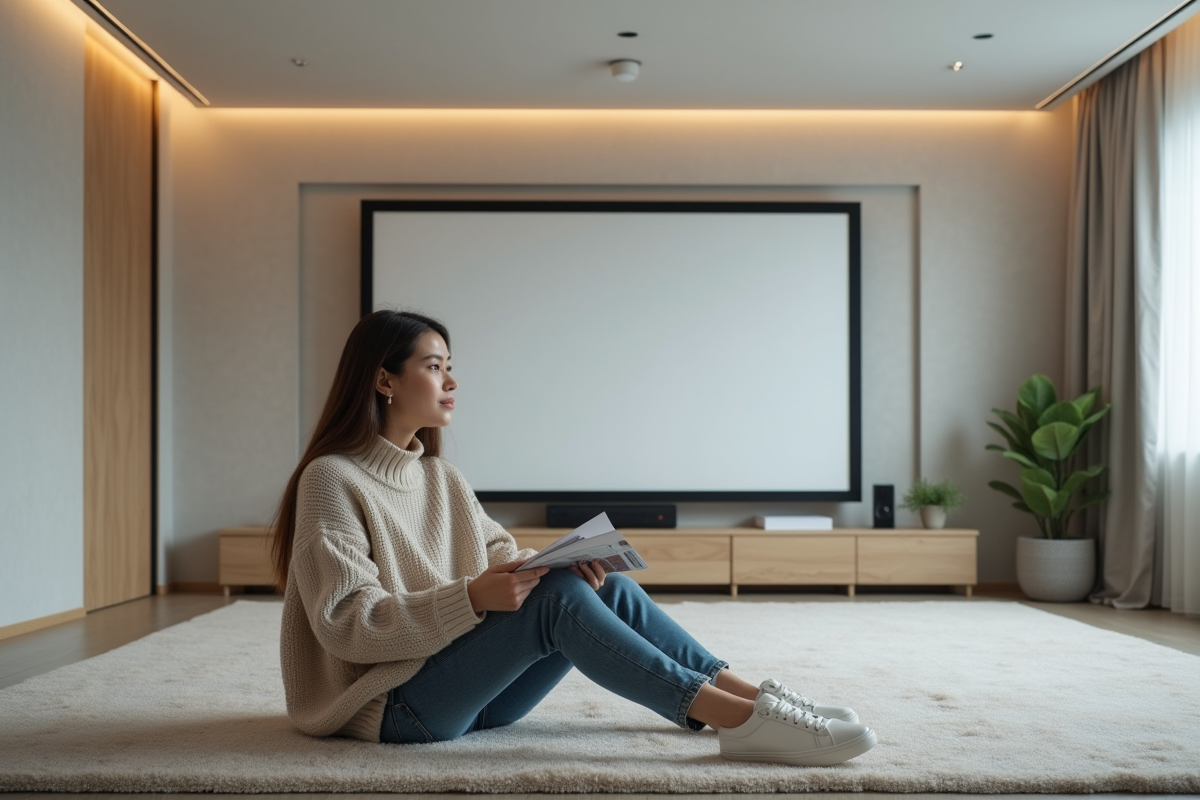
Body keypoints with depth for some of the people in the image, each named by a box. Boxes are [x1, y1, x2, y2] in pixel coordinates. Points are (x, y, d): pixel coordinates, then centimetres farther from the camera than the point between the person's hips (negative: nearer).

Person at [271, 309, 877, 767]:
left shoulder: (439, 476, 13)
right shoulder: (332, 479, -10)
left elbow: (502, 556, 9)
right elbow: (345, 623, -18)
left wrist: (562, 564, -13)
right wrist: (471, 598, -29)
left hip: (477, 695, 7)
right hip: (395, 705, -7)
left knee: (611, 589, -10)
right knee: (556, 597, -28)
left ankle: (756, 698, -12)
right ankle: (744, 721, -30)